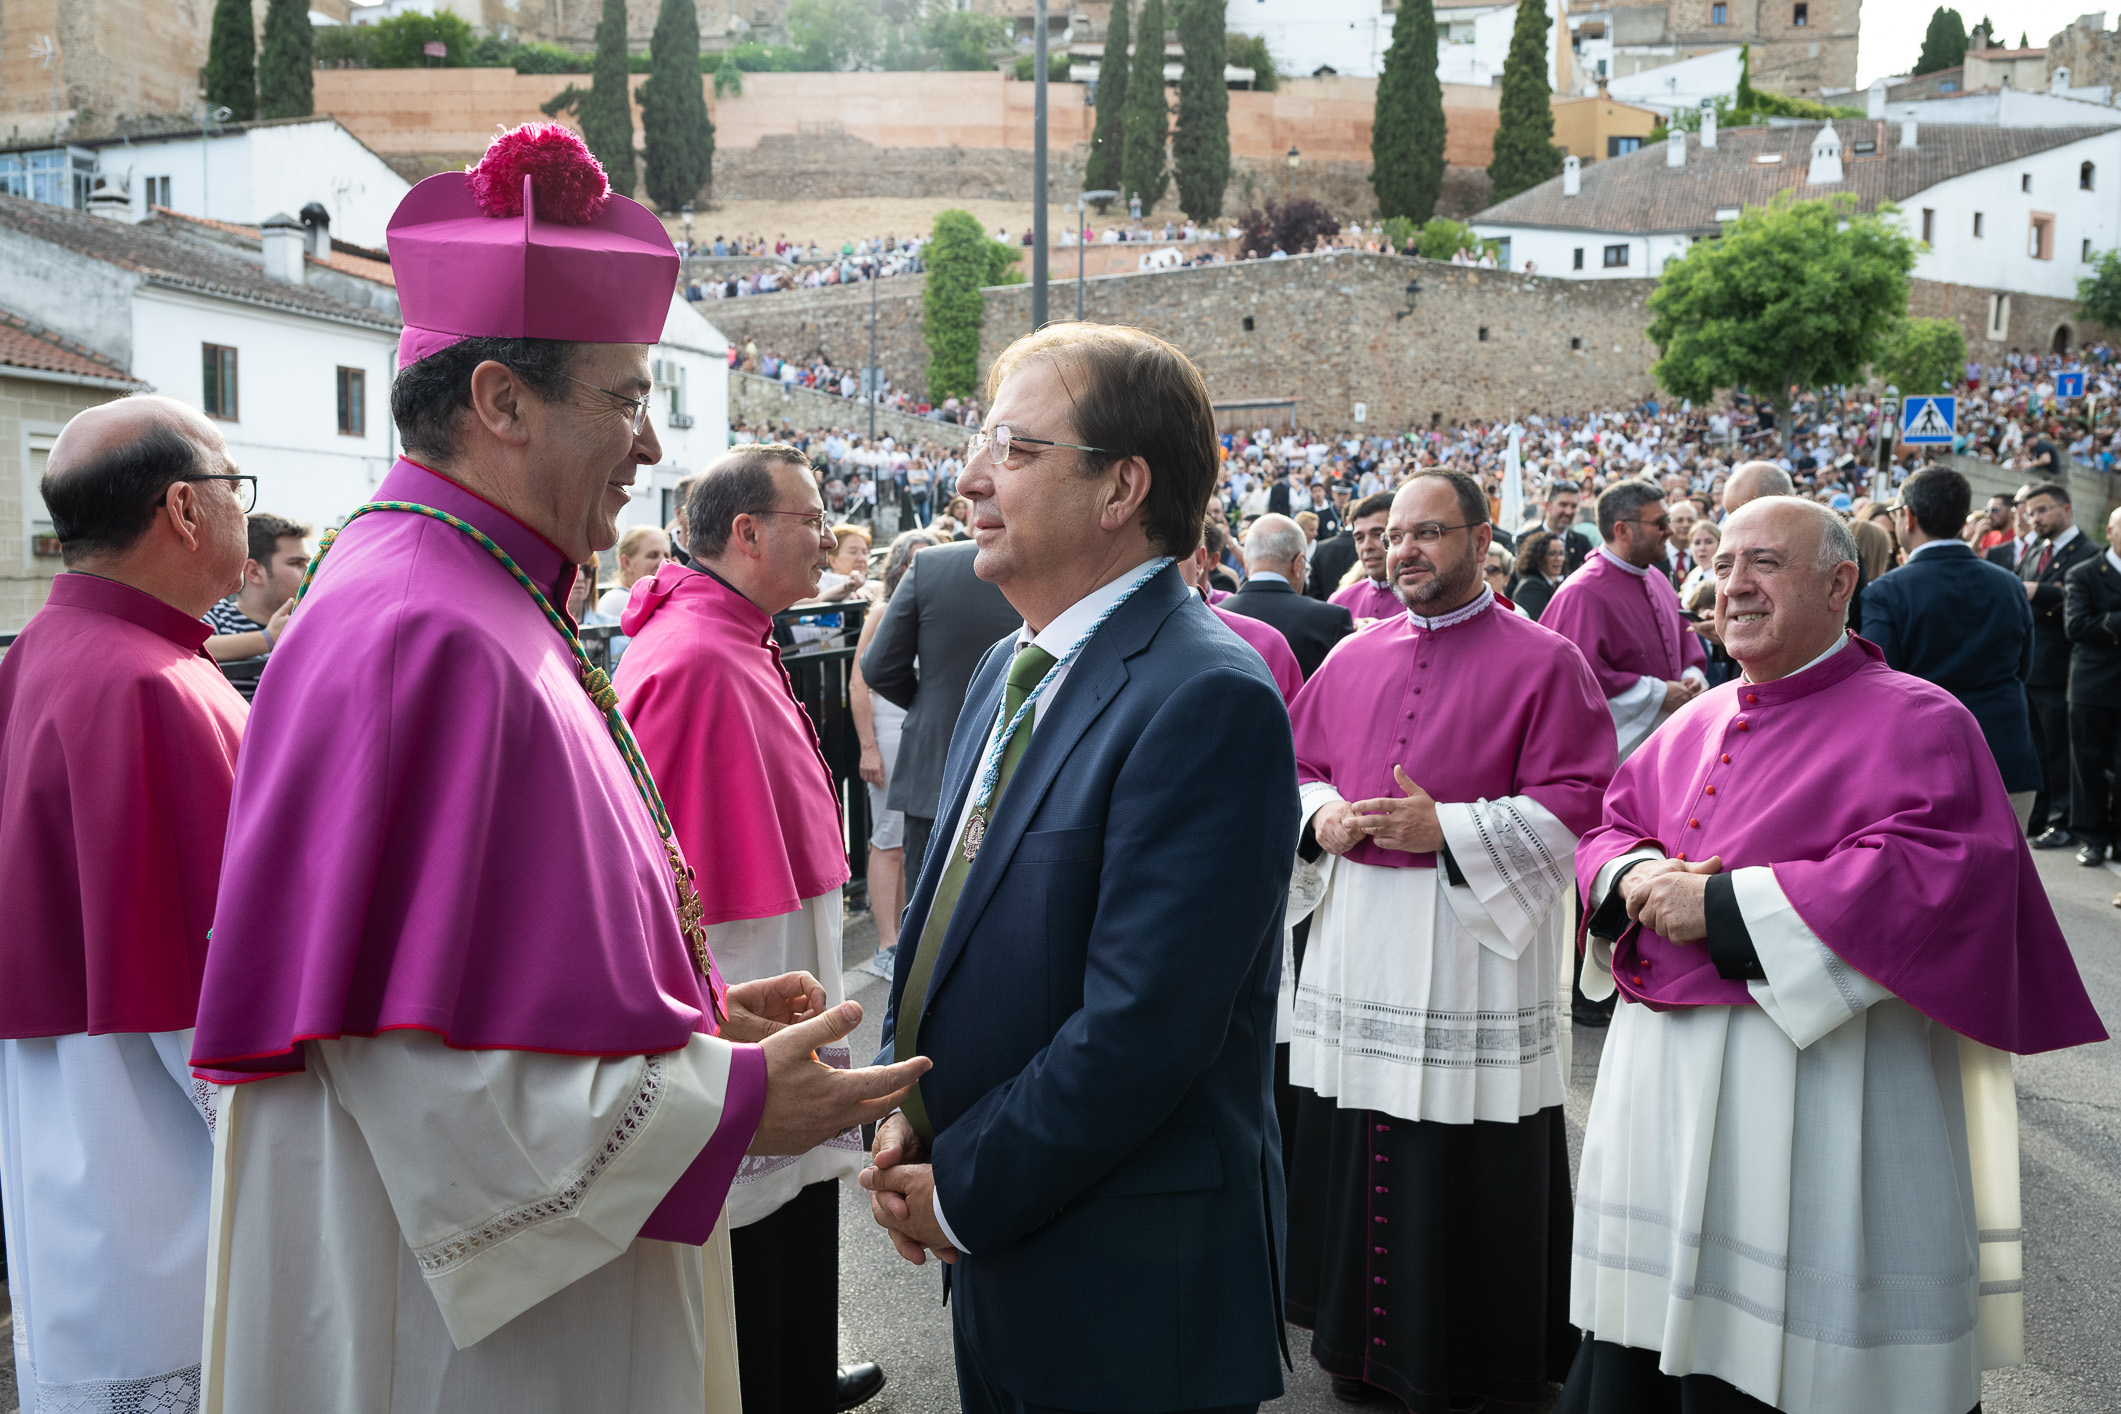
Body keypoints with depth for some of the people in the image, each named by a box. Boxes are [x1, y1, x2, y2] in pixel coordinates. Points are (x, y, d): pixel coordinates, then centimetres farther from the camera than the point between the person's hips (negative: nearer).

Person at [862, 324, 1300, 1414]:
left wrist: (962, 1193, -14)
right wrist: (905, 1109, 1)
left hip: (1130, 1290, -8)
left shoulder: (1208, 700, -21)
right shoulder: (1007, 669, 8)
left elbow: (1139, 1027, -24)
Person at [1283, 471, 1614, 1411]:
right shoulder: (1354, 658, 13)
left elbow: (1577, 803, -10)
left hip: (1473, 947, -5)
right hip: (1356, 941, 5)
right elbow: (1301, 764, 20)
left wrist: (1446, 830, -18)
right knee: (1353, 1158, 10)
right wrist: (1320, 814, -3)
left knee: (1465, 1178, 0)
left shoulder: (1543, 662, -4)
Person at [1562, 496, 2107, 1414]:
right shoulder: (1696, 725, 14)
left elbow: (1929, 878, -20)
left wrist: (1724, 905, -19)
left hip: (1813, 1087, -6)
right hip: (1660, 1081, 7)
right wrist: (1635, 876, -5)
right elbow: (1613, 826, 20)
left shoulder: (1913, 722, -7)